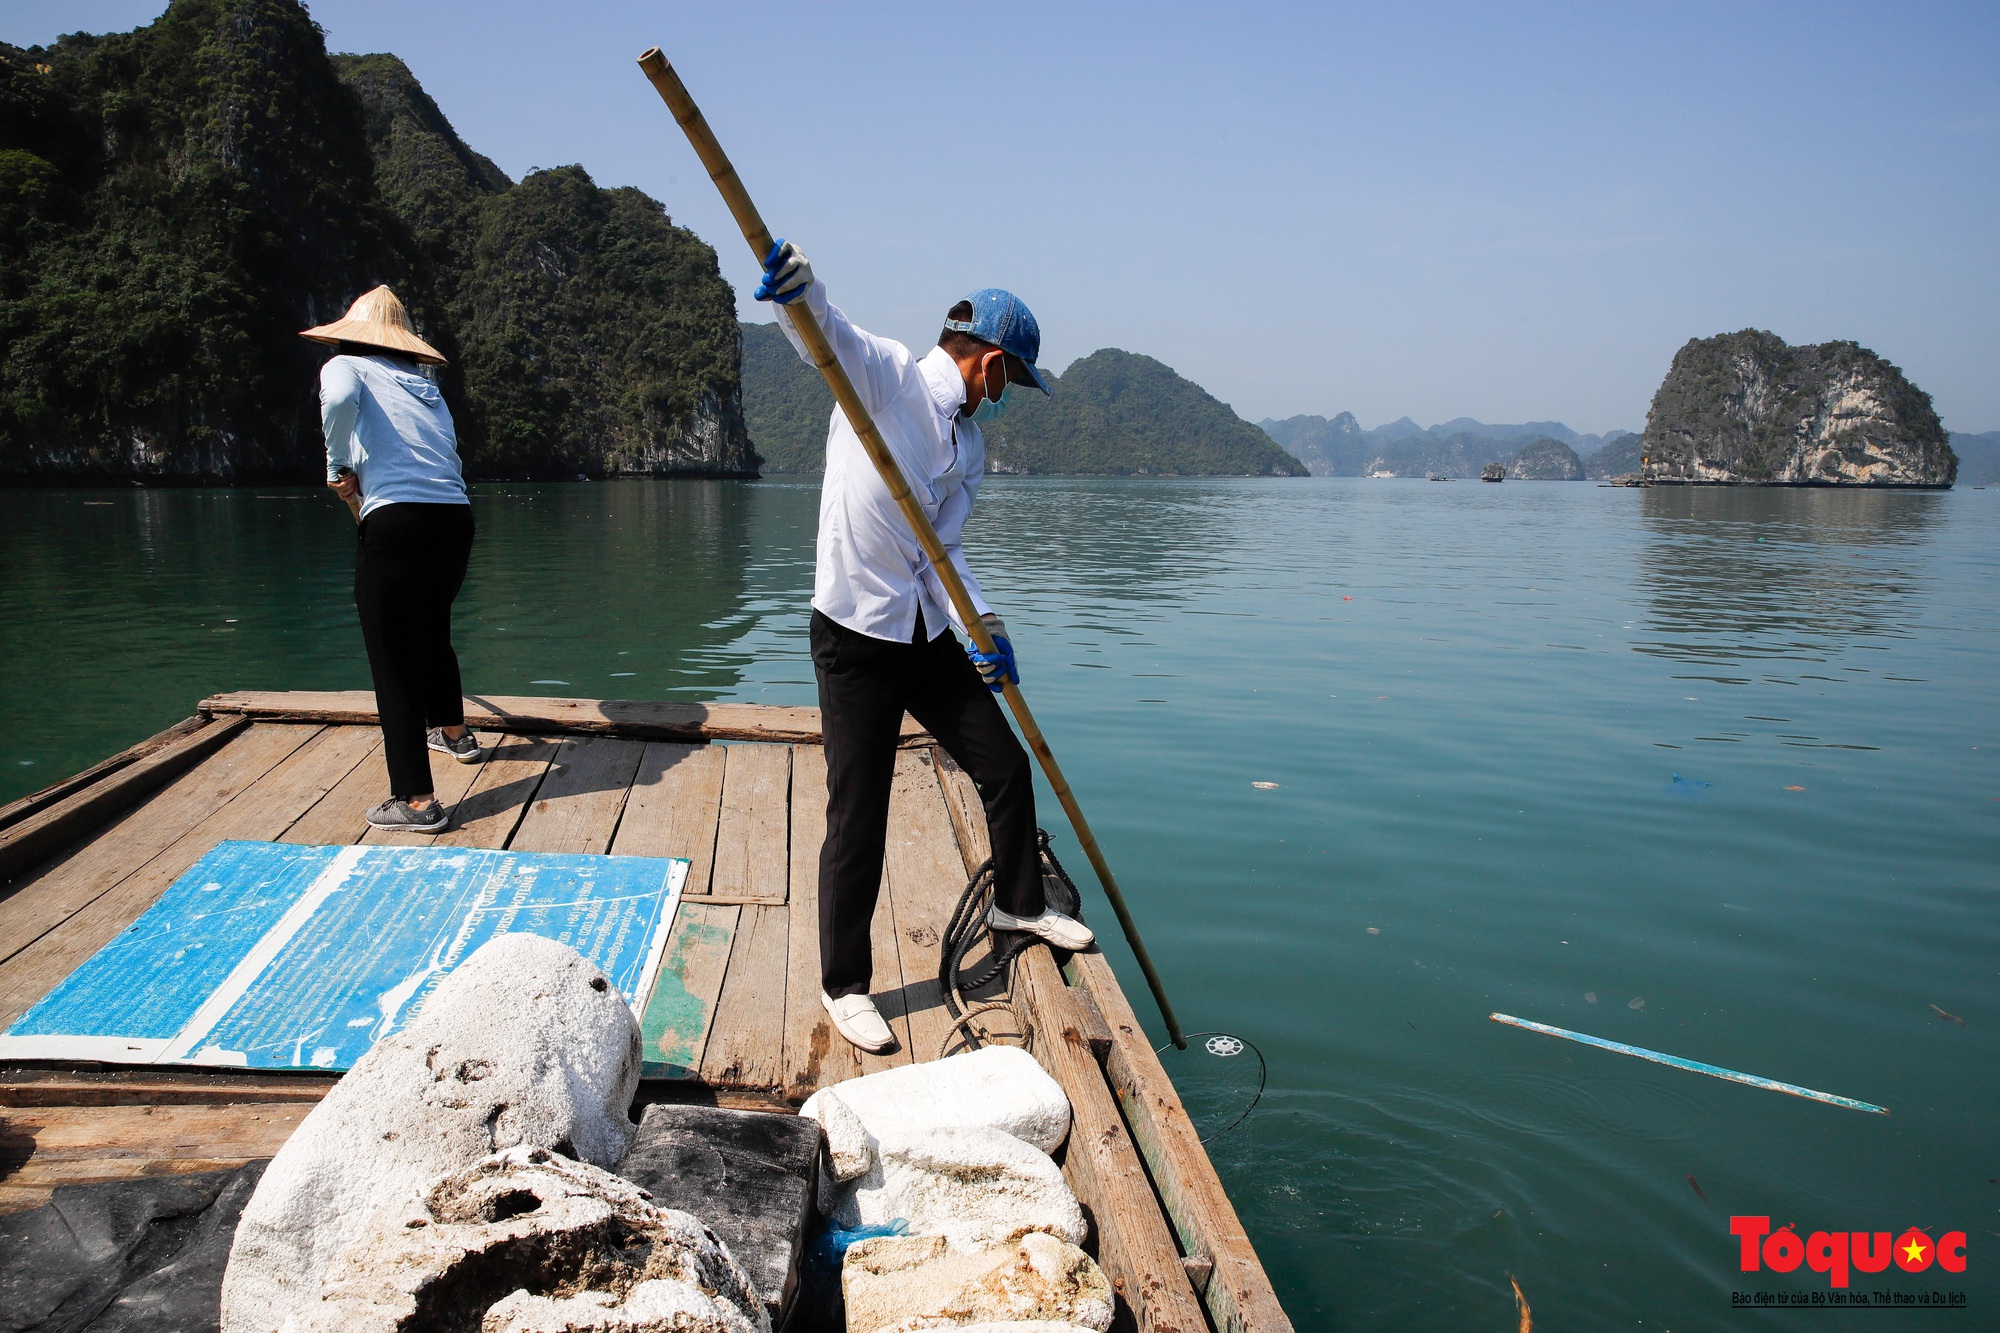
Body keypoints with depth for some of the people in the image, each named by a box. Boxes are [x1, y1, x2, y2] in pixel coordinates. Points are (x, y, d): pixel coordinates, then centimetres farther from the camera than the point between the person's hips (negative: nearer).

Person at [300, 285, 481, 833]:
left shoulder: (344, 366, 8)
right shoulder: (424, 383, 23)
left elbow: (338, 400, -17)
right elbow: (446, 452, 15)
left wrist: (340, 467, -2)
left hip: (396, 521, -6)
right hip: (456, 517, 6)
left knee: (393, 661, 1)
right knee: (432, 632, 30)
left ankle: (417, 800, 0)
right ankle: (454, 733, 51)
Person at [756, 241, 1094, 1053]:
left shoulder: (970, 444, 12)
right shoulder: (885, 374, -7)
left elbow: (943, 545, 5)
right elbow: (826, 332, -27)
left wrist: (983, 626, -11)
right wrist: (799, 285, -50)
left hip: (928, 636, 7)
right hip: (856, 639, -7)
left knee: (1006, 766, 14)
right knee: (858, 819, -1)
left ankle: (1018, 903, 39)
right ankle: (843, 985, 18)